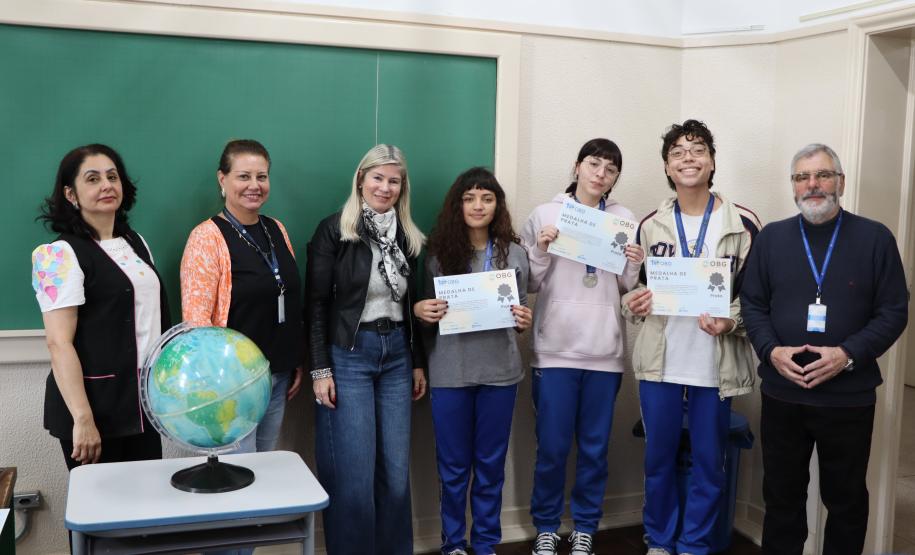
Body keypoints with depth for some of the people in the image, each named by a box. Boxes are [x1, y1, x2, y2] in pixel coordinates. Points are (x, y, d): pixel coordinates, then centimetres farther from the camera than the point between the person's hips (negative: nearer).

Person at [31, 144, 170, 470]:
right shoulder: (61, 255, -12)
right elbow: (59, 344, -18)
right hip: (97, 406, -6)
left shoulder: (136, 243, 11)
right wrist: (83, 419, -23)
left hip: (145, 400, 7)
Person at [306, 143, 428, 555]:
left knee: (396, 468, 10)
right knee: (353, 472, -1)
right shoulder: (334, 229, -6)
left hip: (397, 354, 5)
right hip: (348, 355, -5)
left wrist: (418, 362, 13)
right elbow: (316, 302, -7)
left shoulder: (409, 236, 10)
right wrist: (320, 369, -11)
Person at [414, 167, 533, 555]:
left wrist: (524, 321, -11)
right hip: (450, 373, -1)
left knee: (491, 464, 13)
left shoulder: (514, 252, 3)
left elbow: (522, 313, 10)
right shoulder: (437, 252, -1)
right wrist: (418, 310, -15)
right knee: (453, 466, 10)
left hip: (499, 371, 1)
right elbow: (425, 309, 7)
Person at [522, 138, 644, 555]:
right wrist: (540, 251, -14)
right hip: (555, 349, -1)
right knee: (551, 447, 4)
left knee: (595, 447, 10)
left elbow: (630, 290, 11)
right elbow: (529, 285, 2)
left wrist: (635, 267, -9)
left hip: (605, 351, 2)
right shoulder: (544, 215, 2)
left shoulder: (625, 220, 7)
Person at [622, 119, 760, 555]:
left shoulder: (743, 224, -2)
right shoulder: (651, 225, 6)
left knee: (708, 463, 10)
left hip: (715, 364, -2)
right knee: (658, 459, 13)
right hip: (659, 361, 2)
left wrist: (730, 322, -18)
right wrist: (632, 302, -8)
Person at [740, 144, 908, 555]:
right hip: (782, 394, 2)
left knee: (846, 498, 13)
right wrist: (771, 351, -12)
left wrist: (849, 355, -17)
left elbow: (893, 311, -3)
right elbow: (752, 304, 5)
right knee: (781, 495, 14)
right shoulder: (771, 238, 5)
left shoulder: (875, 238, -2)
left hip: (849, 397, -1)